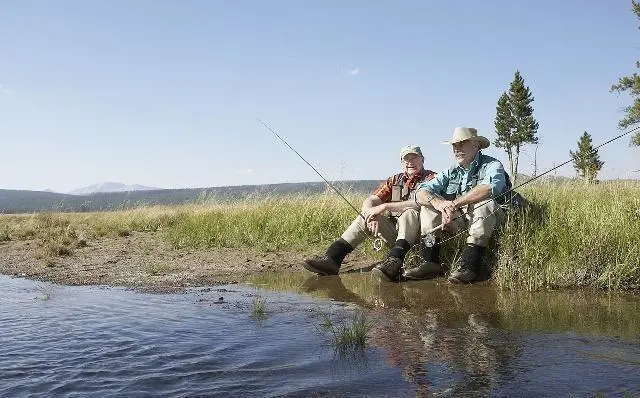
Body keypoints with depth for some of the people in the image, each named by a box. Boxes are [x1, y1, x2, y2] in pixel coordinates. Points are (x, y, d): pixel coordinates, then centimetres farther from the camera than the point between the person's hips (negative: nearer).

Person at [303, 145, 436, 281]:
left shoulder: (430, 178, -2)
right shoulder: (395, 180, 14)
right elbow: (369, 201, 2)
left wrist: (385, 206, -24)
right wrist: (372, 215, -21)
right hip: (394, 230, 5)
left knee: (409, 213, -33)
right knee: (365, 216, -13)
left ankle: (394, 261, -52)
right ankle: (331, 259, -23)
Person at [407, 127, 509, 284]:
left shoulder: (491, 165, -4)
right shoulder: (451, 172, 12)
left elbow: (490, 188, -29)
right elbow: (421, 192, -1)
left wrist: (454, 203, -30)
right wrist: (438, 202, -25)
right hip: (458, 220, 5)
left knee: (485, 203, -34)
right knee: (428, 207, -6)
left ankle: (468, 265, -35)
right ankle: (430, 260, -14)